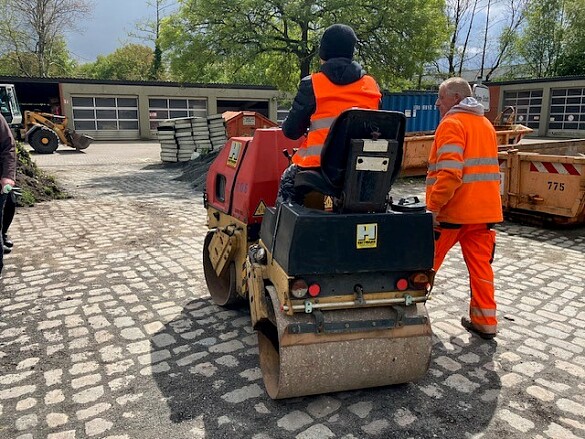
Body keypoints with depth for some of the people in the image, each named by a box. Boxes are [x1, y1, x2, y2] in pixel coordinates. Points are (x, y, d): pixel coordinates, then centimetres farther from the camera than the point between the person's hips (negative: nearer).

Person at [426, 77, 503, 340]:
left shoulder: (451, 123, -10)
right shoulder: (486, 124, 17)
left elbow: (449, 173, -23)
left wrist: (433, 206, -20)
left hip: (453, 210, -7)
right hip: (486, 209, 7)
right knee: (480, 264, 11)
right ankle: (485, 322, 15)